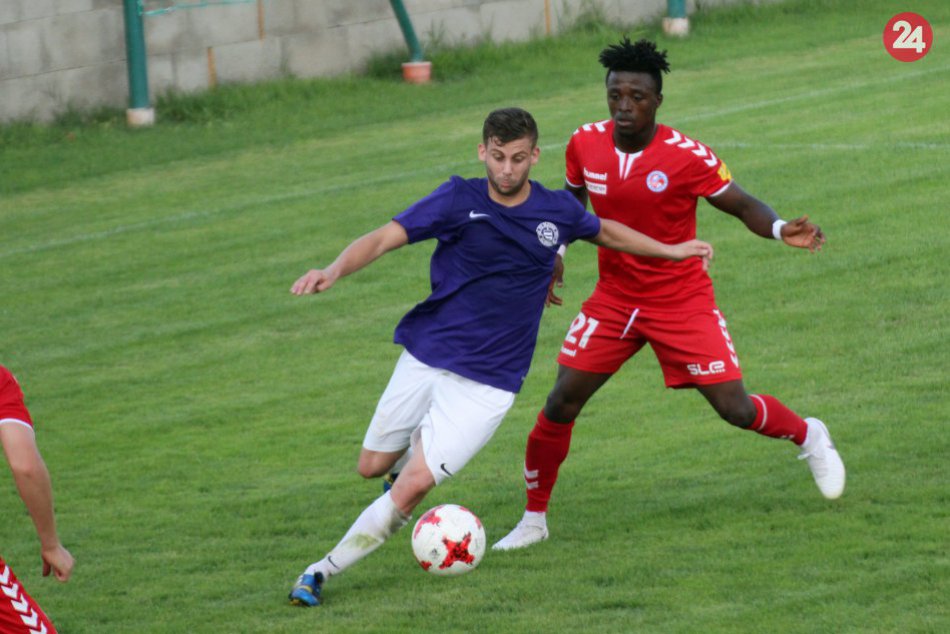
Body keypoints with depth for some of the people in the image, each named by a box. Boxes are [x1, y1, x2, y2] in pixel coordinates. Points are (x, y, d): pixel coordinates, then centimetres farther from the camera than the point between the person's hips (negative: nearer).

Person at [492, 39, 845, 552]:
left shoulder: (687, 157, -20)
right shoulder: (585, 145, -8)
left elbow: (742, 205, -11)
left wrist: (781, 231, -30)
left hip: (682, 302, -3)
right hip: (613, 300, 3)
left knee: (735, 409, -5)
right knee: (561, 404, -7)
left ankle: (810, 438, 28)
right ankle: (534, 519, 10)